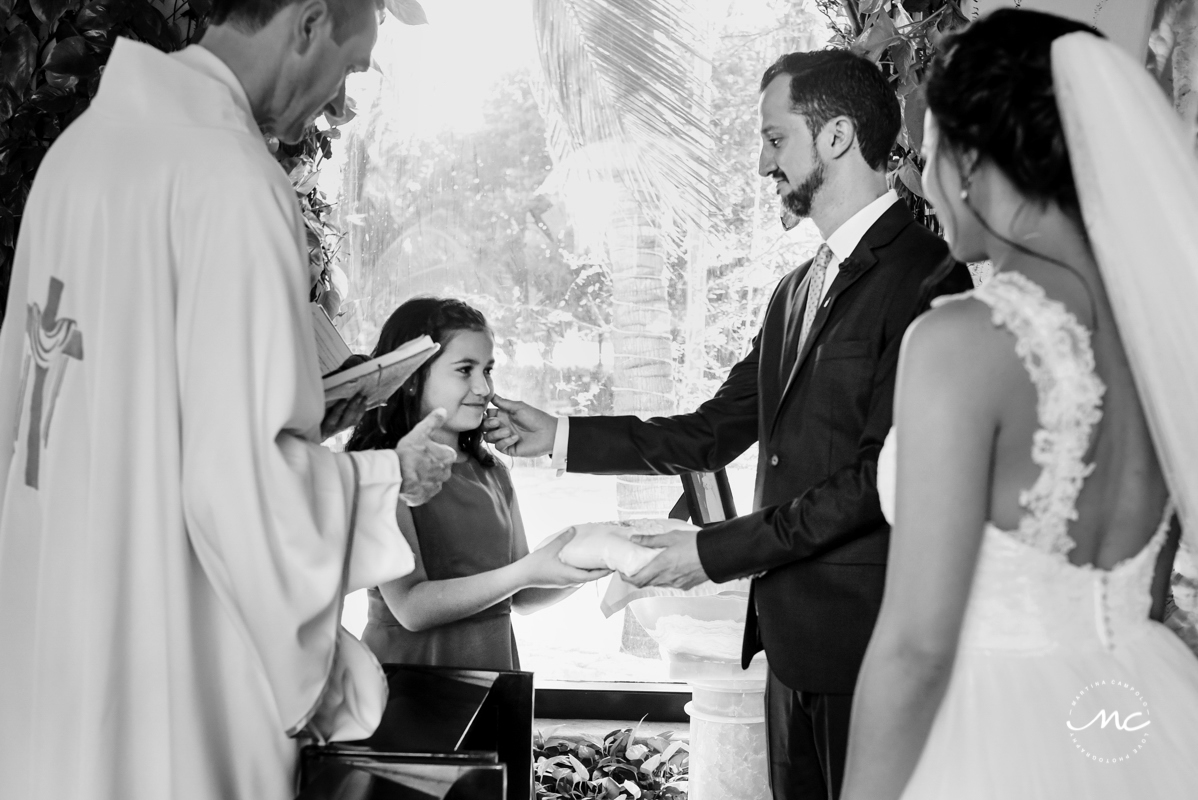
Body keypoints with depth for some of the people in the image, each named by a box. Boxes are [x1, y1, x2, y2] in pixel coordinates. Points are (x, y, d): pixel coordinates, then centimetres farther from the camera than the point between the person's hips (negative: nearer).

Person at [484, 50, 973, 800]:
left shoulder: (923, 275, -13)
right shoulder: (797, 290, 15)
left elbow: (886, 474, -19)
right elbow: (715, 432, 15)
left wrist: (718, 550, -16)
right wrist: (562, 436, 9)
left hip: (868, 633, -8)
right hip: (791, 627, 8)